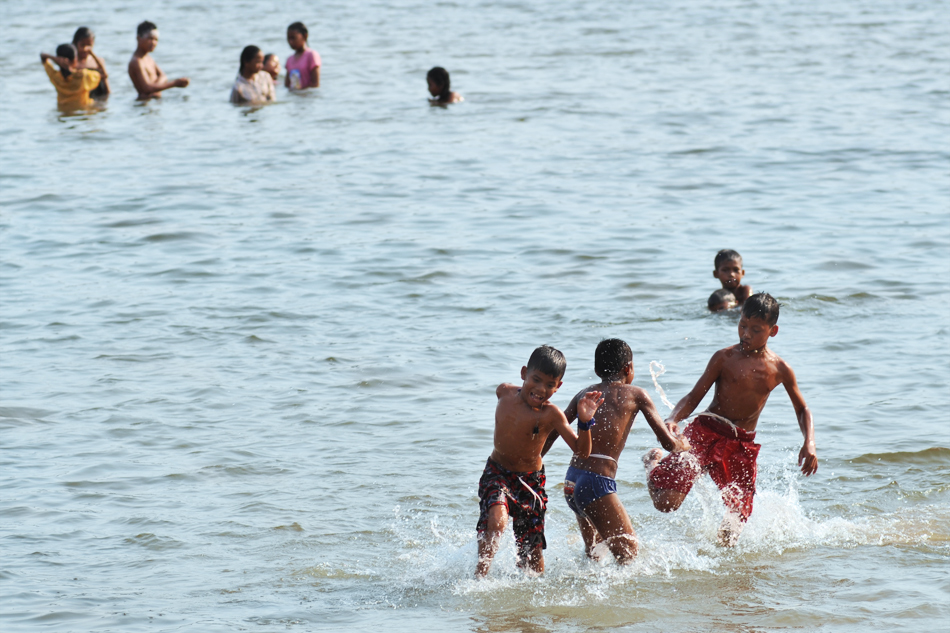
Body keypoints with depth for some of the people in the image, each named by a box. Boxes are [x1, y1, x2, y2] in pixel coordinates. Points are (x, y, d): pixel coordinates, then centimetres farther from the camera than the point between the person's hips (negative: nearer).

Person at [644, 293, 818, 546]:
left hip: (743, 445, 2)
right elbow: (693, 398, -3)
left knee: (729, 534, -5)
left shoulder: (779, 370, 5)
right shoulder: (725, 358, -2)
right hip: (707, 432, -2)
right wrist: (672, 420, -25)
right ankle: (655, 462, 16)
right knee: (666, 501, -20)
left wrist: (809, 444, -2)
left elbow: (802, 410, 17)